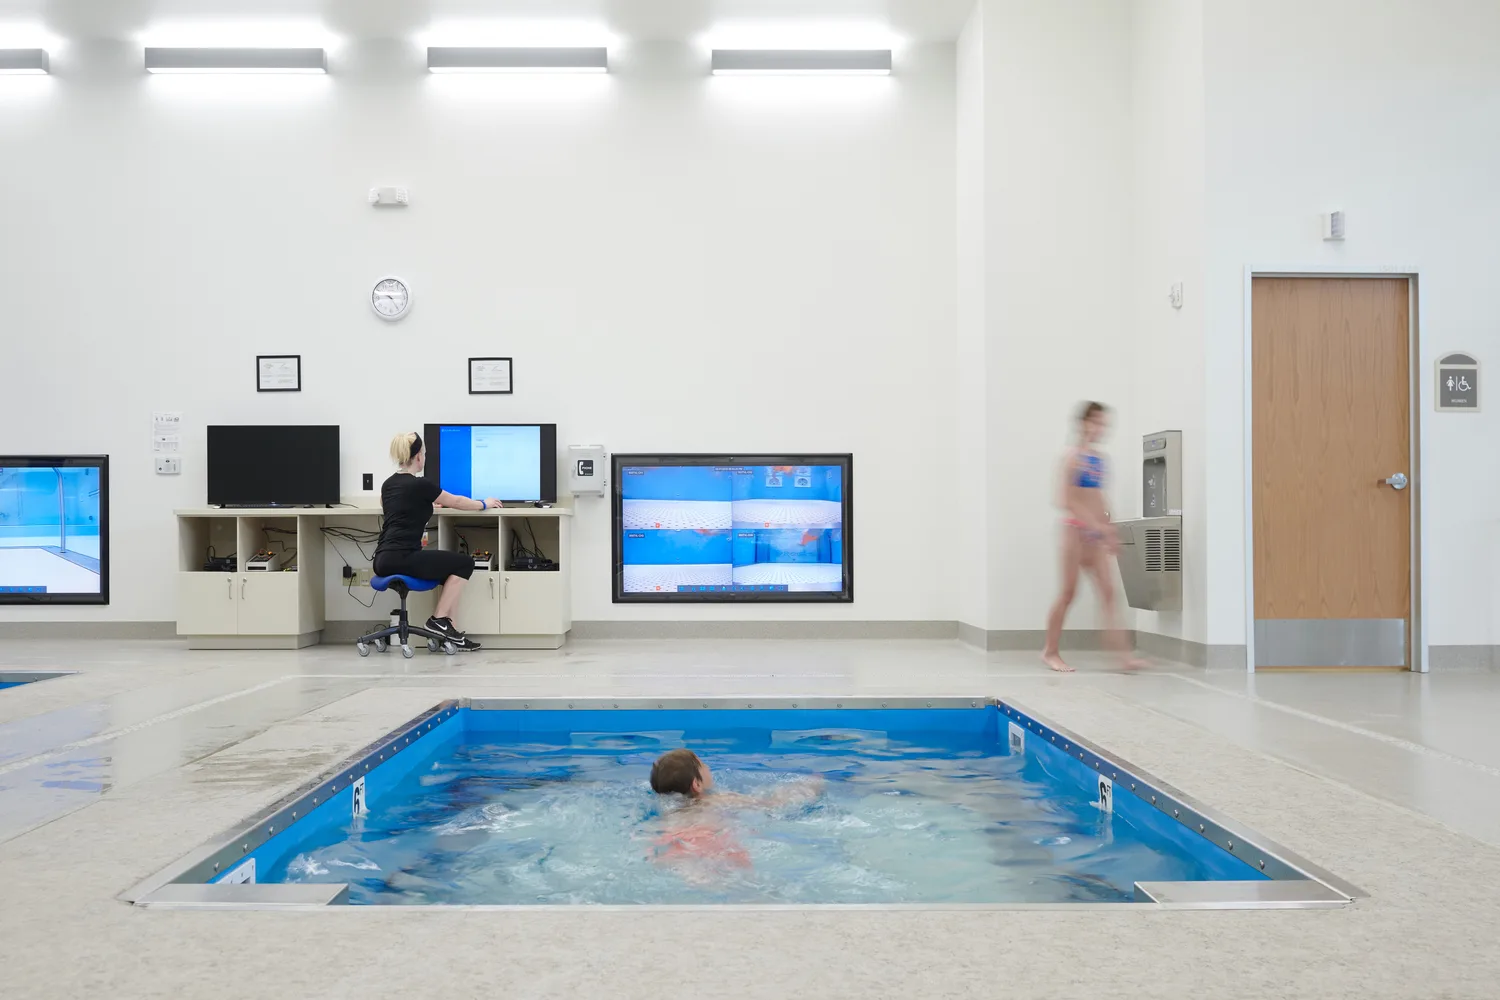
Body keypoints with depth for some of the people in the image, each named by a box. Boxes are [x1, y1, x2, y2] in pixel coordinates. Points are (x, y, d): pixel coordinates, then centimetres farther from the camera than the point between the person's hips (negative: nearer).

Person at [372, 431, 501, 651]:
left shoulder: (387, 484, 16)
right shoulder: (420, 485, -8)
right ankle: (439, 619, 2)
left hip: (384, 560, 9)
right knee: (464, 564, 3)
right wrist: (484, 504, 25)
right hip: (401, 559, -9)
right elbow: (456, 502, 7)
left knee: (452, 567, 19)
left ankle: (448, 629, 12)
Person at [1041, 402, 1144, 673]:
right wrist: (1096, 524, -19)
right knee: (1069, 592, 0)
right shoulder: (1073, 455, -9)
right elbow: (1065, 500, -16)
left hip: (1096, 531, 7)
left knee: (1108, 592, -1)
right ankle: (1050, 651, 12)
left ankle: (1123, 652, -5)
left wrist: (1110, 531, 14)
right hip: (1075, 528, -7)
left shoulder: (1100, 458, 12)